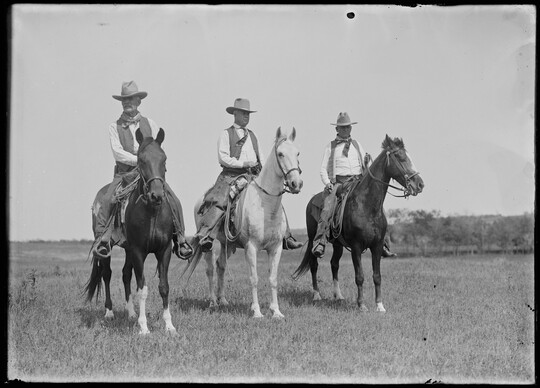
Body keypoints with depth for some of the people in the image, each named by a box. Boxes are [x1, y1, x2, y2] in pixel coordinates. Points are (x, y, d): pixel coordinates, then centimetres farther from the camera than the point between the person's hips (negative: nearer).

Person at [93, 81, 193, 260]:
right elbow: (118, 152, -8)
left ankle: (179, 238, -6)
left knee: (174, 201, -16)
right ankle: (102, 239, -25)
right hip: (125, 174, -1)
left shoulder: (150, 124, 12)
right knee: (107, 200, -27)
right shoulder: (115, 127, 5)